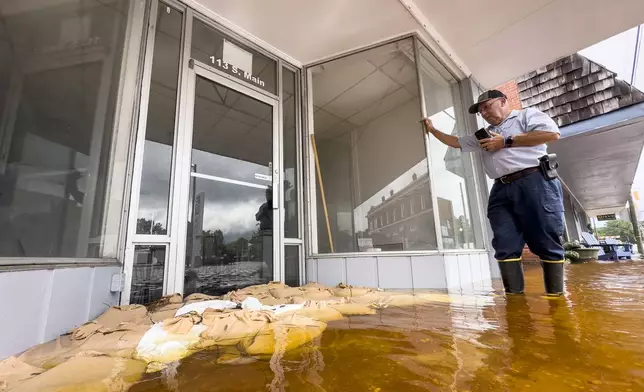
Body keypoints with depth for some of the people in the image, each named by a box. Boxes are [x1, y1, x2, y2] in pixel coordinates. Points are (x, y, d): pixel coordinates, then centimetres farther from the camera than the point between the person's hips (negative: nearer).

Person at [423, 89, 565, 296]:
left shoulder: (527, 115, 11)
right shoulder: (485, 134, 28)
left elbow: (552, 133, -6)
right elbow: (456, 142, 34)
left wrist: (506, 142, -4)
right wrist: (433, 130, 32)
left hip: (534, 182, -5)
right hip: (501, 190, 6)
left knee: (547, 242, -3)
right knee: (506, 246, -2)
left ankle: (556, 296, 5)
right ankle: (514, 295, 1)